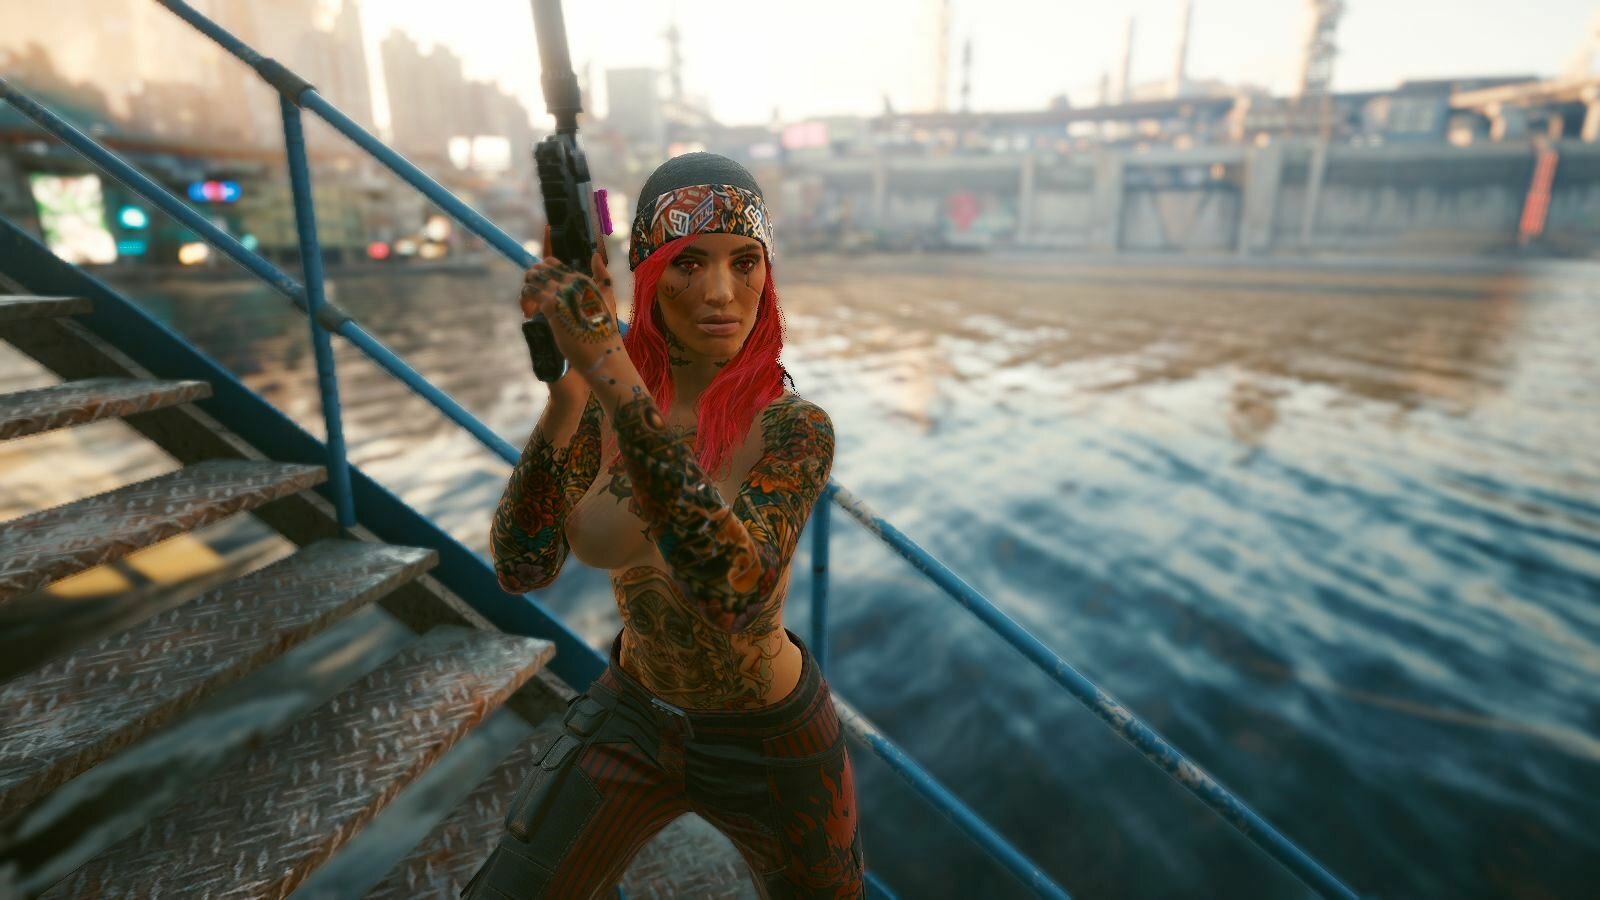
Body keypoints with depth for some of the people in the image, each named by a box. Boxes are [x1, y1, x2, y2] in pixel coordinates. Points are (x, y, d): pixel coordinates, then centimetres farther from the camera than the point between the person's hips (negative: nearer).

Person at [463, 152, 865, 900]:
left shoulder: (793, 428, -24)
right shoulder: (604, 404, -13)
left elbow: (732, 587, -41)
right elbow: (521, 568, -23)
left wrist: (612, 374, -46)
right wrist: (567, 392, -37)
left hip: (768, 745, -2)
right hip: (630, 717, 3)